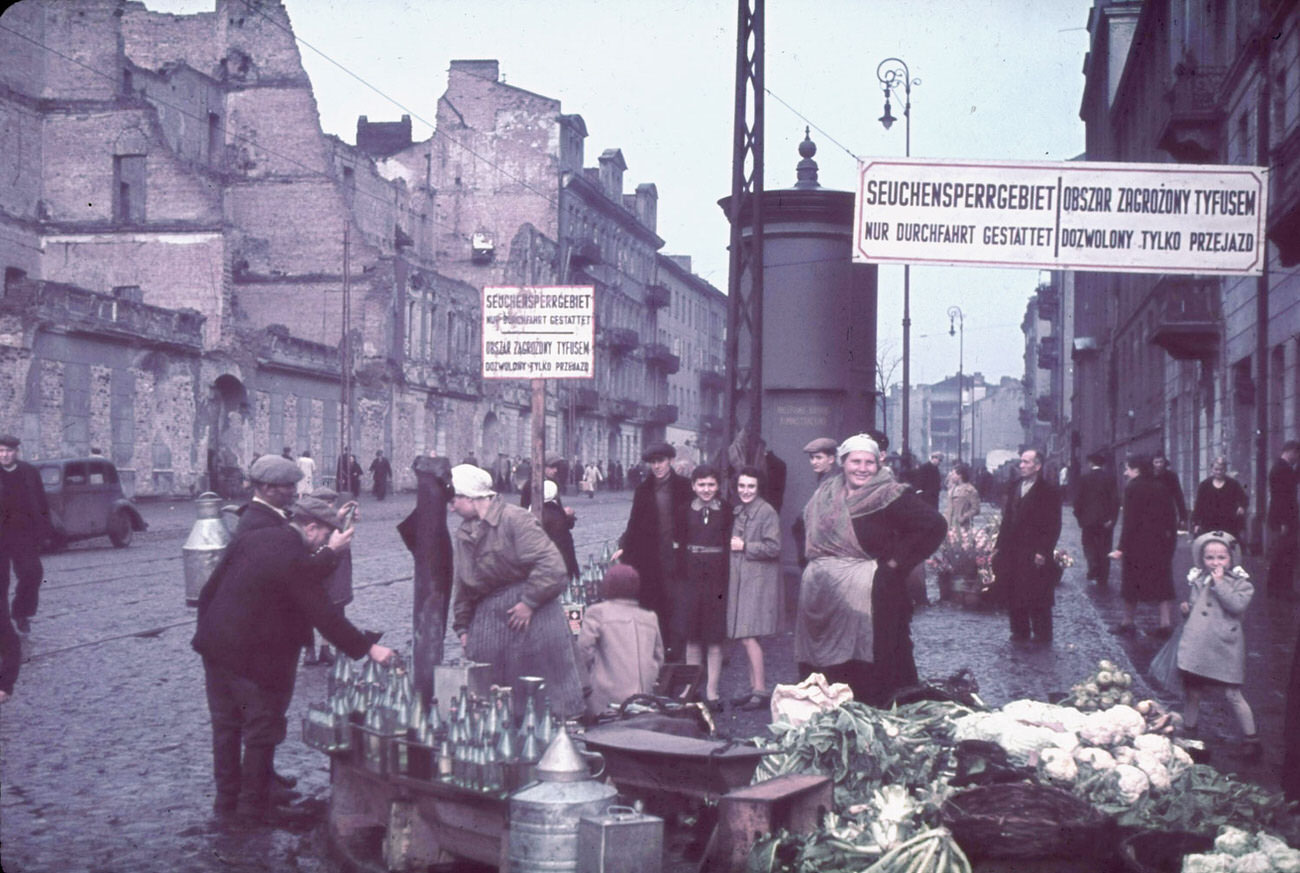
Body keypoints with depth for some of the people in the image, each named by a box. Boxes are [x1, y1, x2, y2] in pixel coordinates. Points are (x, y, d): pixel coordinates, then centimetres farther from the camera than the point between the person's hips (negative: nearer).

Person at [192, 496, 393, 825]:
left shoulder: (251, 538, 5)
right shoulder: (295, 560, -18)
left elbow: (208, 591, 9)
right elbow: (324, 616, -20)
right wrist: (368, 648, -18)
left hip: (216, 647, 8)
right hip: (255, 658, -8)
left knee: (226, 726, 18)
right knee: (262, 732, 7)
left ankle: (227, 798, 29)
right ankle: (253, 806, 14)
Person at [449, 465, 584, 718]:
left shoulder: (515, 519, -12)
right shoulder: (463, 534, 13)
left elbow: (551, 564, -20)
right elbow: (461, 585, 21)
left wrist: (529, 602, -17)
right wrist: (463, 627, 16)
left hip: (529, 613, -7)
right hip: (487, 616, 7)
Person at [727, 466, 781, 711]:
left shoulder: (766, 512, -10)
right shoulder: (739, 511, 14)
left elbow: (773, 547, -15)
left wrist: (744, 547, -11)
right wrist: (731, 546, 7)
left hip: (758, 580, -8)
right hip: (740, 579, 8)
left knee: (748, 635, -13)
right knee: (745, 637, 10)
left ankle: (761, 690, -9)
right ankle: (754, 687, 17)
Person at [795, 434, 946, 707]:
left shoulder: (890, 496, -6)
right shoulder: (825, 495, 14)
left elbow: (934, 525, -14)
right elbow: (806, 527, 33)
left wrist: (897, 559, -13)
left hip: (870, 597, -6)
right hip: (823, 599, 6)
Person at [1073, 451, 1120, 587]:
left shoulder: (1084, 478, -5)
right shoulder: (1110, 478, -2)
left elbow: (1078, 499, -5)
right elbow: (1115, 499, -7)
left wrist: (1079, 517, 5)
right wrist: (1112, 518, -3)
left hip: (1088, 520, -1)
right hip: (1105, 521, 1)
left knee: (1089, 545, 14)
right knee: (1104, 550, 9)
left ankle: (1093, 568, -9)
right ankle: (1102, 580, 10)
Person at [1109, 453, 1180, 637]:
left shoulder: (1132, 488, -10)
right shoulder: (1162, 489, 9)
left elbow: (1129, 520, -15)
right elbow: (1172, 518, 8)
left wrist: (1122, 547, -15)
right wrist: (1171, 542, 14)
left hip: (1138, 544, -6)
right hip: (1161, 544, 6)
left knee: (1131, 583, 7)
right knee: (1163, 582, 8)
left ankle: (1128, 622, 15)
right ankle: (1166, 624, 4)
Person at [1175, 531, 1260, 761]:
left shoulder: (1240, 583, -2)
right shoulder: (1197, 581, 11)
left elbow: (1238, 605, -19)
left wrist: (1219, 583, -16)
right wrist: (1186, 608, 2)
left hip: (1224, 647, -4)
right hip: (1197, 645, 4)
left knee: (1232, 695, -1)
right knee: (1193, 693, 11)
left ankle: (1251, 739, 10)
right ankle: (1188, 732, 26)